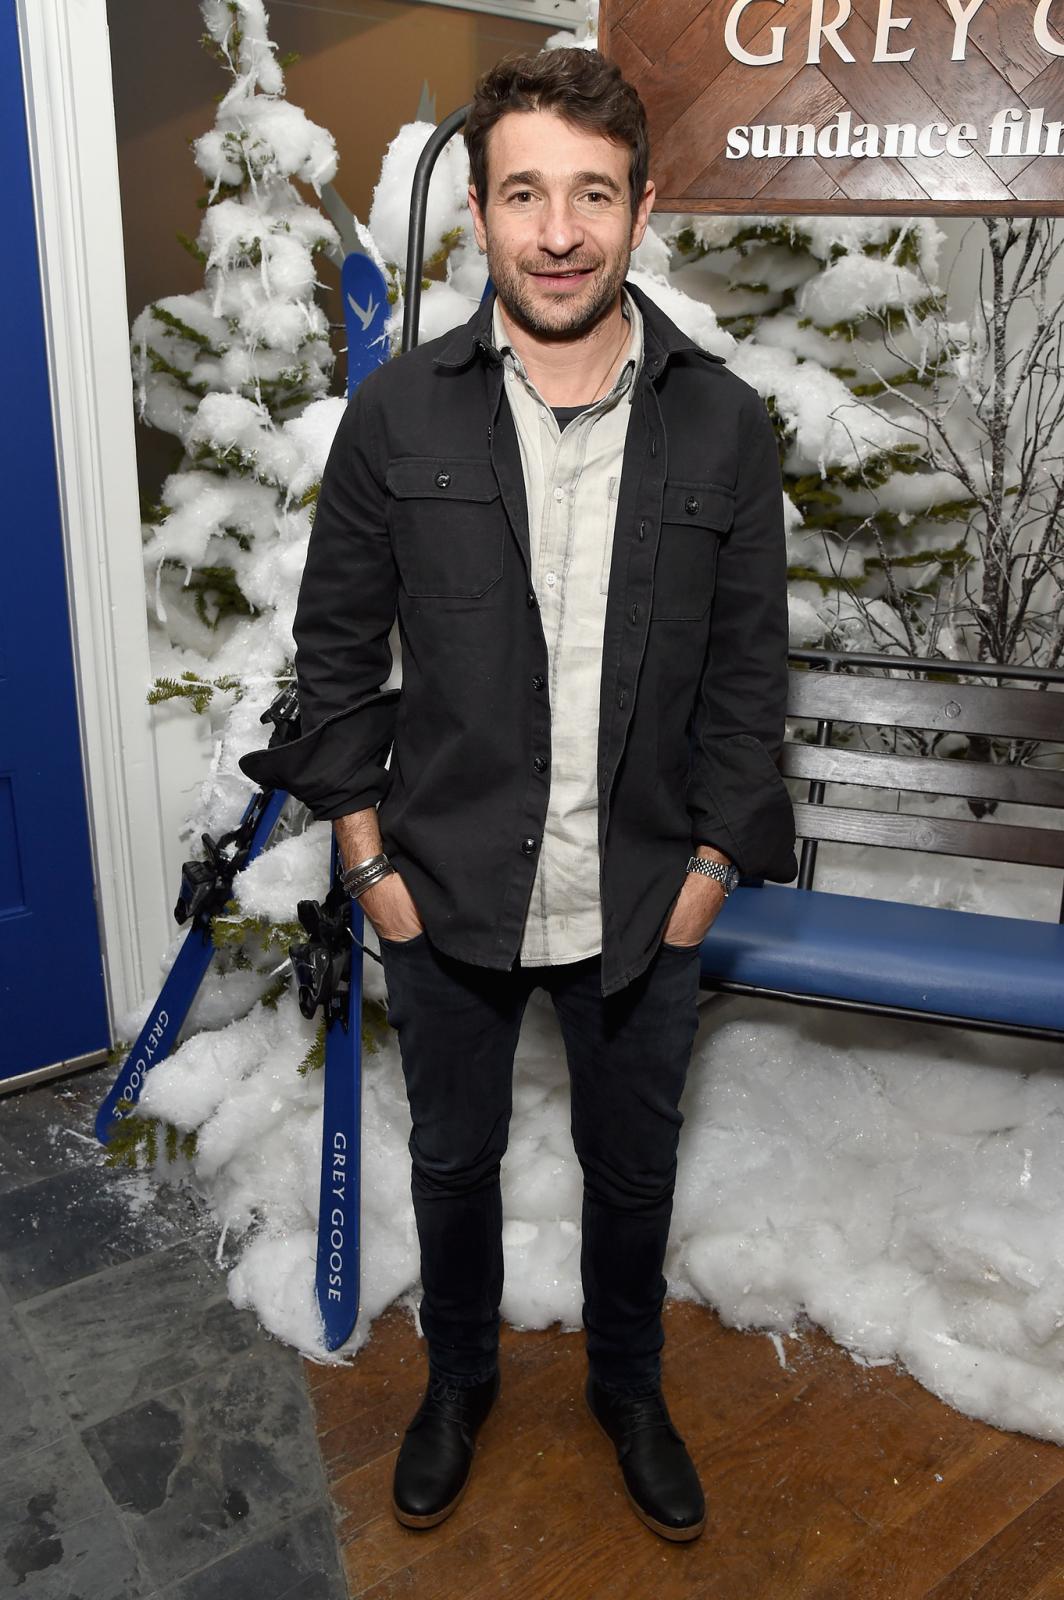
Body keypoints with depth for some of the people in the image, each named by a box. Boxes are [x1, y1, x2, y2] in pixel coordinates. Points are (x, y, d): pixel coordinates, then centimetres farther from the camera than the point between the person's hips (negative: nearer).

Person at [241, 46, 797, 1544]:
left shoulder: (724, 424, -7)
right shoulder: (398, 412, -8)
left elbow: (750, 665, 0)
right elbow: (337, 647, -2)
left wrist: (712, 863, -3)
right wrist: (371, 858, -3)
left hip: (644, 904, 1)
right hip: (447, 897, 0)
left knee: (633, 1168, 20)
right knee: (454, 1158, 20)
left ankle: (629, 1385, 49)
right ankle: (460, 1377, 49)